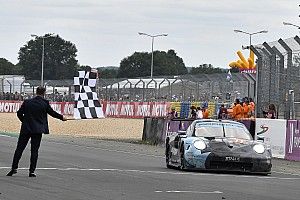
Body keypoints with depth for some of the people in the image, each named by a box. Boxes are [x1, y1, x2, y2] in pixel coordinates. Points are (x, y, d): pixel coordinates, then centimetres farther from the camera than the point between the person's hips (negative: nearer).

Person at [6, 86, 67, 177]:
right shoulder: (45, 103, -5)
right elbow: (52, 113, 7)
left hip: (26, 129, 1)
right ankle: (32, 171, 0)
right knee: (34, 150, 3)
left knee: (19, 149, 8)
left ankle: (14, 168, 2)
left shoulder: (27, 102, 0)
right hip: (38, 130, -1)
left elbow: (19, 113, 5)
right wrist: (62, 117, 24)